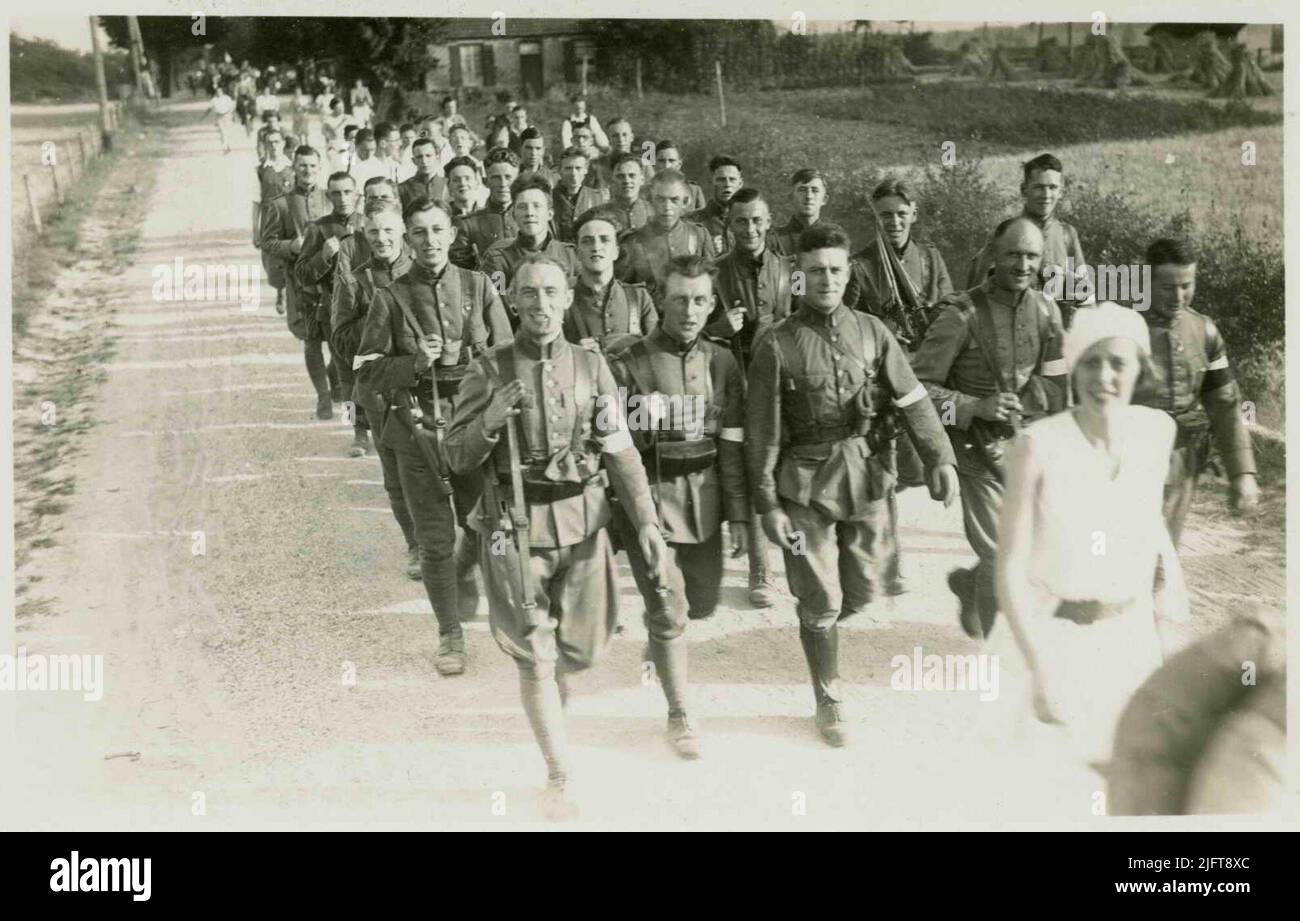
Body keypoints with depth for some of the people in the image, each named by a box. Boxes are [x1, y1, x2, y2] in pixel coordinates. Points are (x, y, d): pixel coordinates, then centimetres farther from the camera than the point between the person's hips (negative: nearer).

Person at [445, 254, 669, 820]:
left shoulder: (592, 367, 3)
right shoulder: (489, 372, -2)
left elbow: (620, 452, 1)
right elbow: (458, 458, -1)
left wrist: (645, 521, -9)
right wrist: (490, 420, -20)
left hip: (583, 524, 2)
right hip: (515, 527, -2)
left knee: (582, 648, 13)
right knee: (536, 659, 0)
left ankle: (550, 699, 48)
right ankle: (558, 778, 14)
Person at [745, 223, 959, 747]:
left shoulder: (872, 332, 3)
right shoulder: (777, 345, -7)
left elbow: (912, 400, -1)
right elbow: (762, 431, -6)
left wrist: (939, 459, -14)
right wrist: (767, 504, -8)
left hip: (866, 479, 4)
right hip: (808, 487, -3)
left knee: (861, 593, 12)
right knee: (821, 601, 2)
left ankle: (813, 627, 44)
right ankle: (829, 703, 19)